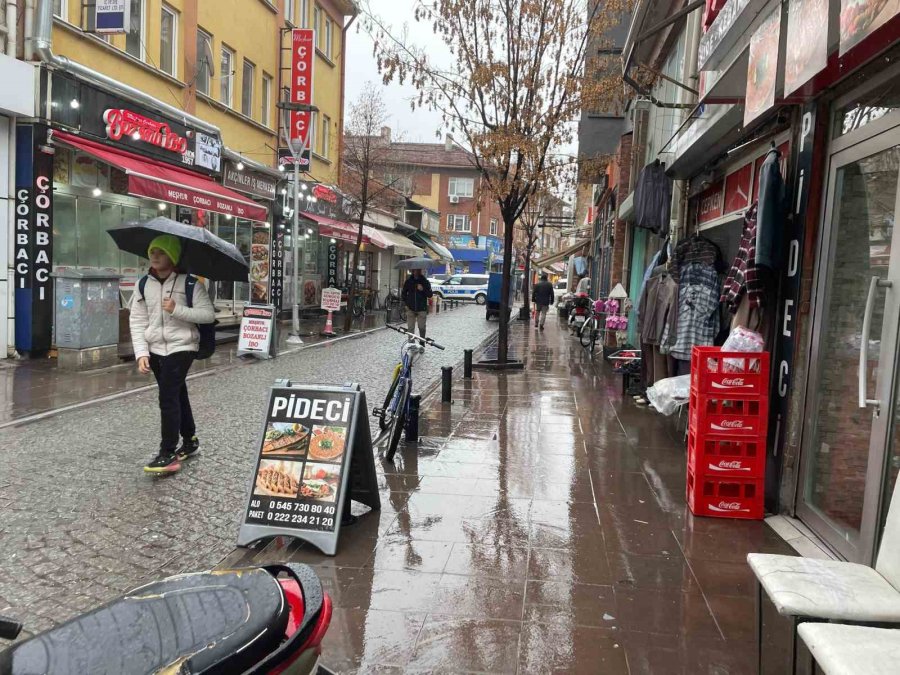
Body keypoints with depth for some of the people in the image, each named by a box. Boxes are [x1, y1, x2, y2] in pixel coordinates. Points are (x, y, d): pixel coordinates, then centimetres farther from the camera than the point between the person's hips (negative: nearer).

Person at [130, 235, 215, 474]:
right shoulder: (144, 285, 5)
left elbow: (208, 314, -13)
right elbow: (137, 321, 3)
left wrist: (177, 310, -23)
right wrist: (141, 353, -7)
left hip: (181, 347, -5)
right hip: (156, 349, 5)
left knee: (168, 398, -13)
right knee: (177, 396, 16)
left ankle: (168, 454, -7)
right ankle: (190, 441, 31)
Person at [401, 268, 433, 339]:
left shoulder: (425, 282, 2)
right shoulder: (408, 281, 7)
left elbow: (430, 295, -2)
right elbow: (403, 294, 17)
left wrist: (423, 289, -18)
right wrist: (406, 304, 7)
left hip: (422, 309, -1)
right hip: (410, 309, 1)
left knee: (422, 328, 2)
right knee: (410, 328, 1)